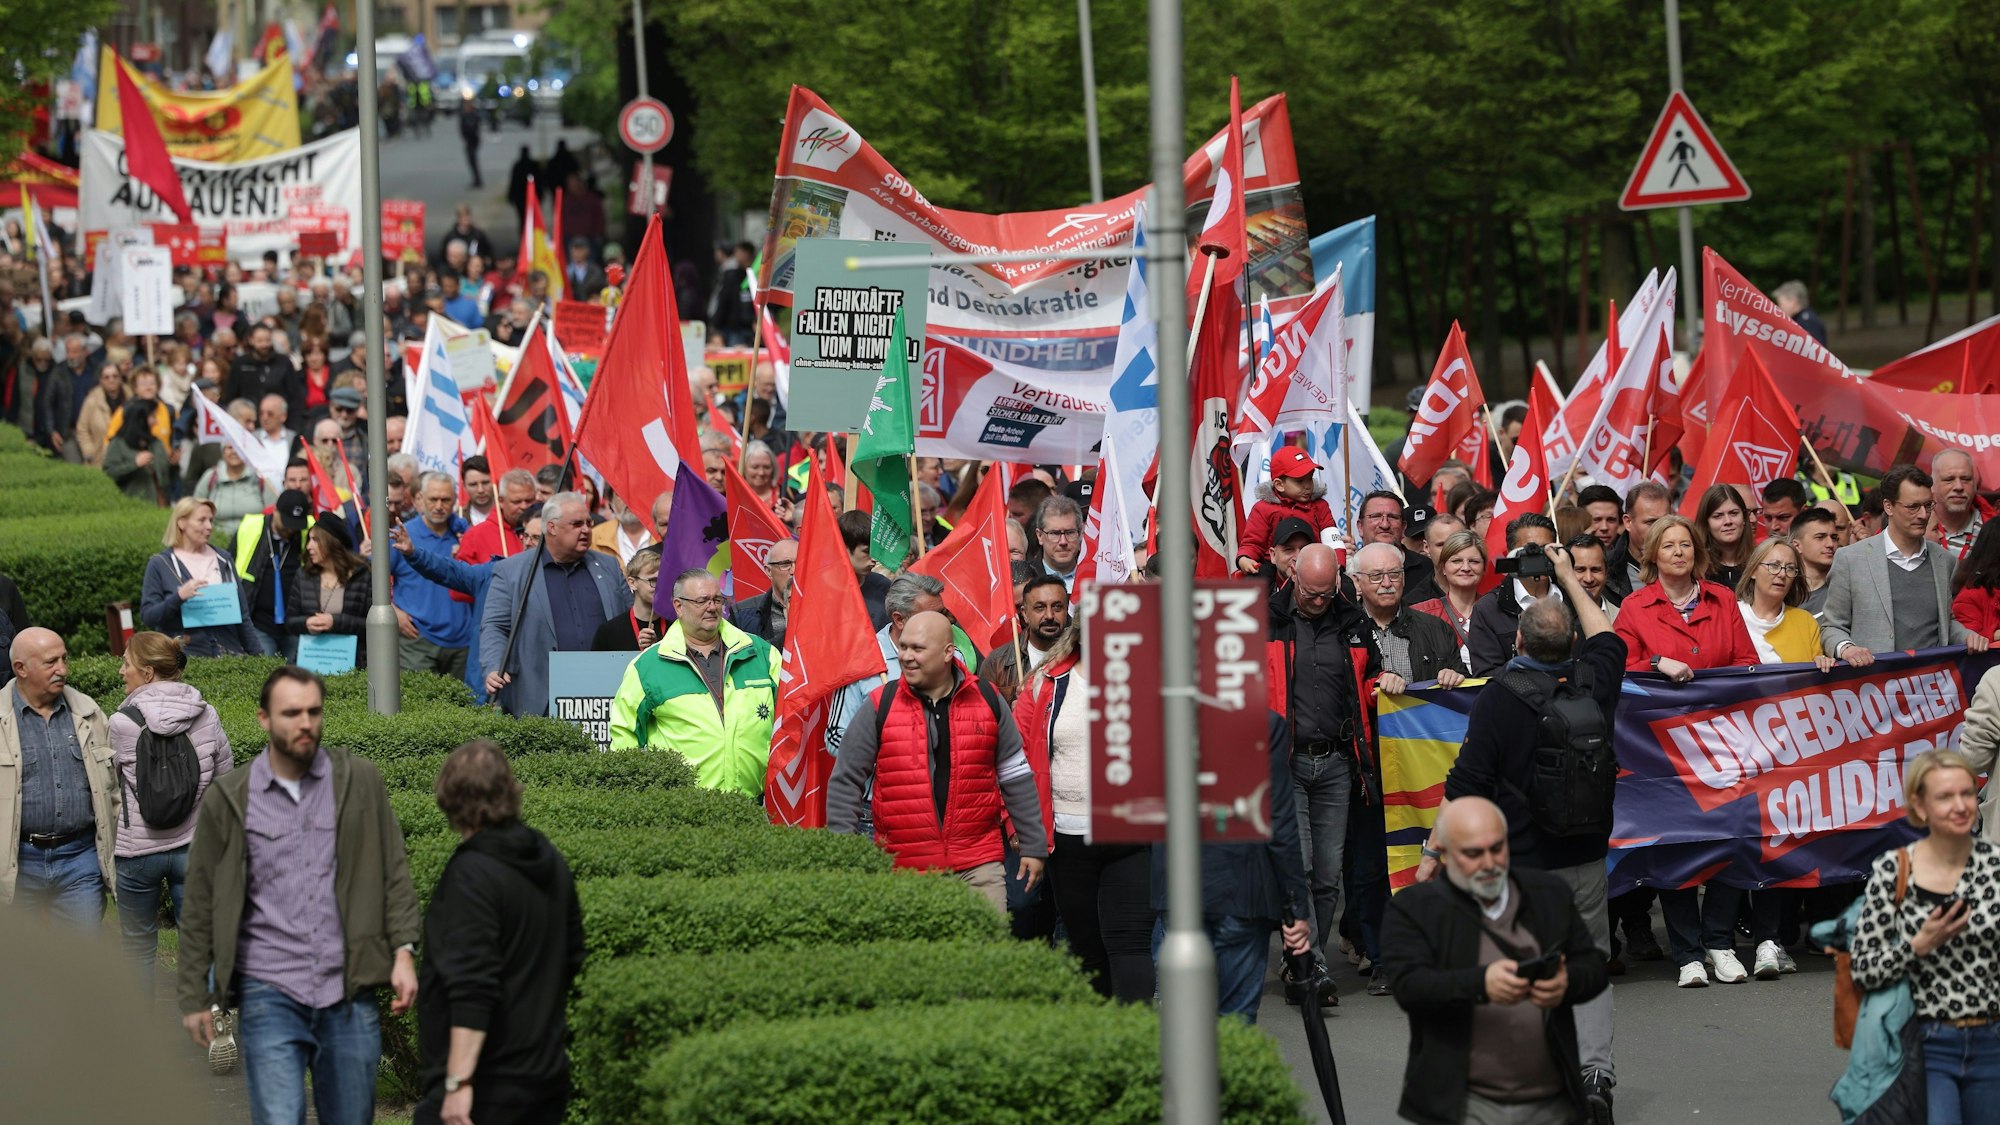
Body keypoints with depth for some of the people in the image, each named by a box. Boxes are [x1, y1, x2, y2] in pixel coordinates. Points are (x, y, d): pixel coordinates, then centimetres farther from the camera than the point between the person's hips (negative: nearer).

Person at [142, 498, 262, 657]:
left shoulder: (224, 560, 16)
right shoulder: (160, 564, 5)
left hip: (228, 652, 3)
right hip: (185, 655, -3)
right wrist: (179, 597, -16)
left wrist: (258, 654, 10)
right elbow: (147, 617, -1)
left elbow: (242, 614, 19)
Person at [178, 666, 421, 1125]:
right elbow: (200, 906, 6)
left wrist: (404, 952, -4)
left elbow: (394, 872, 8)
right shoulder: (227, 800, 2)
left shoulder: (360, 782, 4)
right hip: (269, 996, -2)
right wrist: (194, 996, 5)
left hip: (349, 993, 2)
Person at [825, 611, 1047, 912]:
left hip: (978, 864, 1)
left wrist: (1033, 846, 13)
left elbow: (1017, 777, 14)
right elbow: (845, 782, 6)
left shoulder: (987, 701, 6)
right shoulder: (879, 707, 2)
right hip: (903, 870, -1)